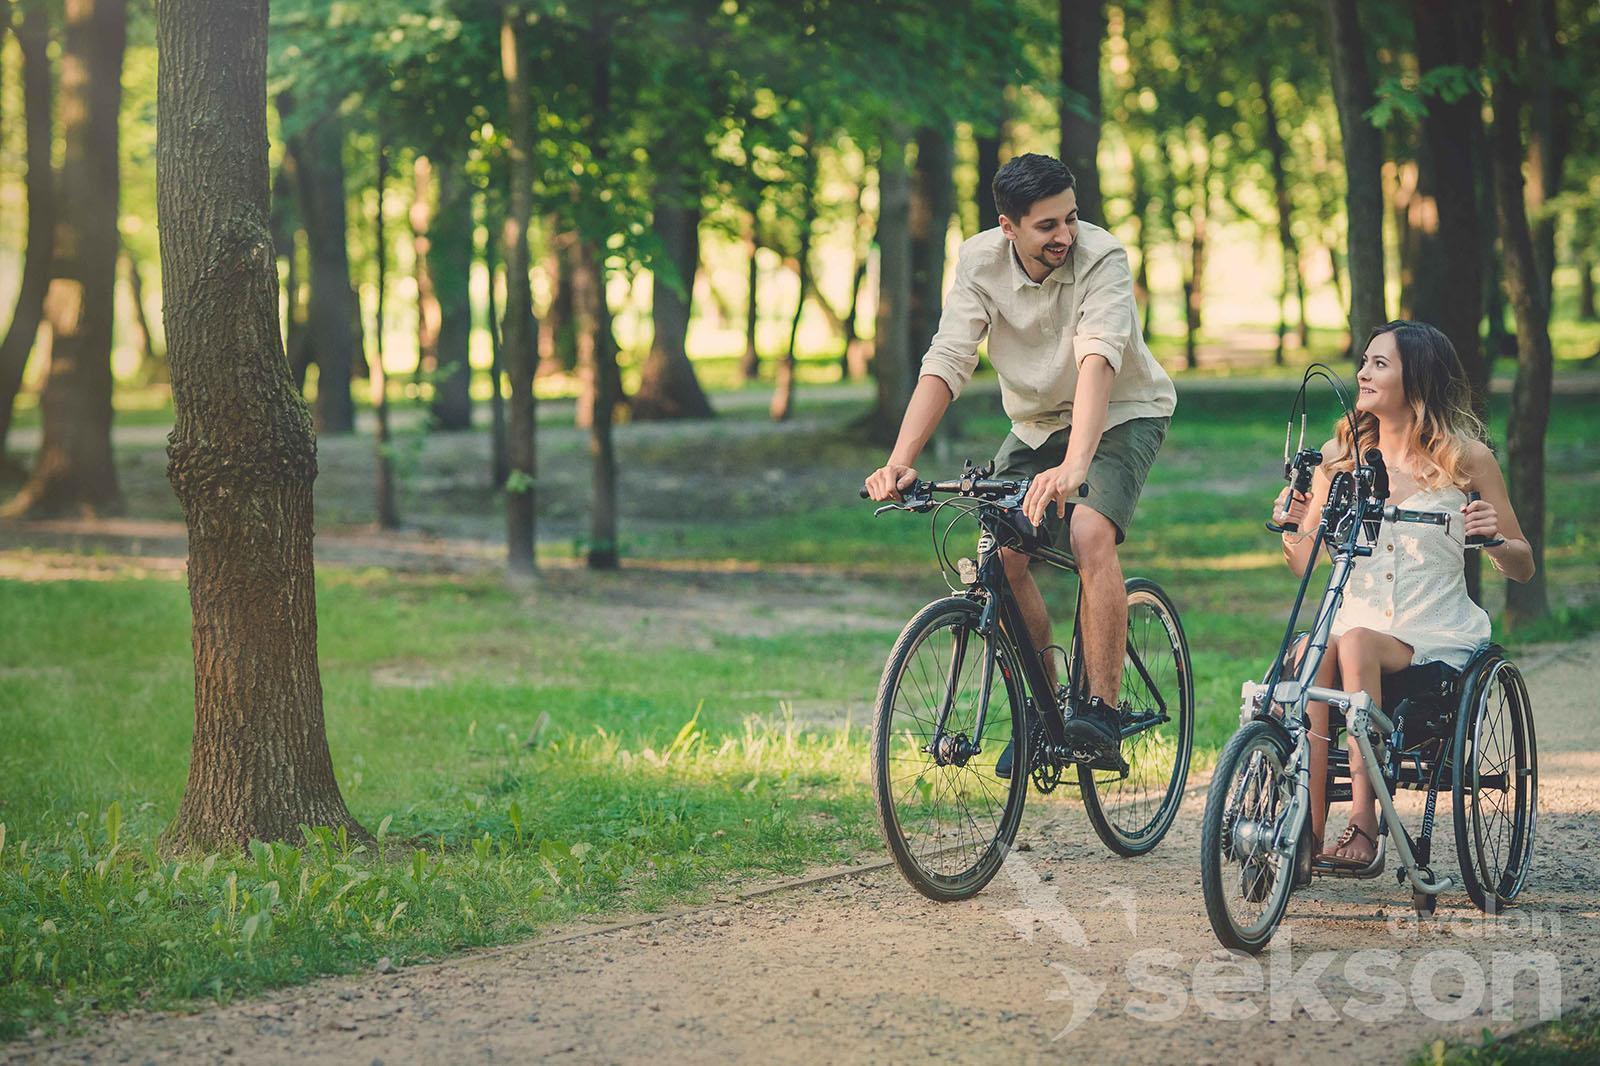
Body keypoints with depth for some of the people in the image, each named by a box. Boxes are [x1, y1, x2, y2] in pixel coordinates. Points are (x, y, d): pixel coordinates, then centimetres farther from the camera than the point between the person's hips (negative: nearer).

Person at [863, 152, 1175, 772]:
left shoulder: (1101, 258, -27)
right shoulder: (981, 262, -15)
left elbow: (1097, 362, -41)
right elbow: (946, 363, -20)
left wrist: (1074, 466, -56)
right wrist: (900, 462, -34)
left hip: (1122, 416, -4)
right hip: (1035, 424, 4)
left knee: (1089, 533, -29)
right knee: (1000, 549, -13)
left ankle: (1102, 714, -25)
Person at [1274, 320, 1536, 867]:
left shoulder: (1464, 458, 1)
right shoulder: (1339, 456, 10)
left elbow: (1523, 567, 5)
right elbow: (1305, 565, 11)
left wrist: (1493, 540, -16)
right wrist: (1291, 528, -10)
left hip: (1437, 636, -2)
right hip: (1356, 618, 3)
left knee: (1356, 643, -35)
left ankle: (1362, 821, -36)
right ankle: (1309, 830, -35)